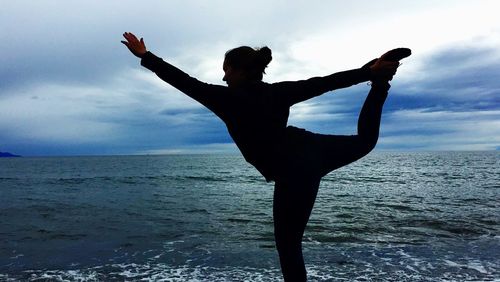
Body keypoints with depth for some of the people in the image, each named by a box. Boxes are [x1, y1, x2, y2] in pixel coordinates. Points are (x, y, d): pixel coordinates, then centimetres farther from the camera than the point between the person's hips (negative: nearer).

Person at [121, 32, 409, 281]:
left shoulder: (228, 98, -9)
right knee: (366, 139, 29)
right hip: (315, 149, 7)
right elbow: (324, 82, 2)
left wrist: (144, 55, 5)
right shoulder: (277, 91, 5)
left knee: (288, 245, 8)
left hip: (294, 172, -6)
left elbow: (185, 82, -4)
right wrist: (369, 71, 4)